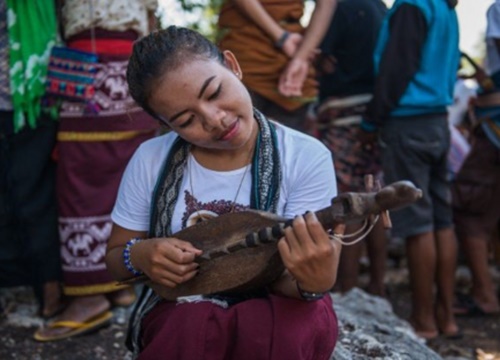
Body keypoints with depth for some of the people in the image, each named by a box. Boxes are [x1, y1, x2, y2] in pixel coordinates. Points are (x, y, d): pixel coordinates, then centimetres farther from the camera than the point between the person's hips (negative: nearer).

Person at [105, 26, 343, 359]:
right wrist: (138, 255, -17)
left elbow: (287, 280, -15)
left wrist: (312, 283, -39)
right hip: (178, 314, 0)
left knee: (305, 320, -34)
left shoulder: (307, 158, -13)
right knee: (193, 324, -35)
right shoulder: (150, 160, -5)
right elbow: (115, 259, 7)